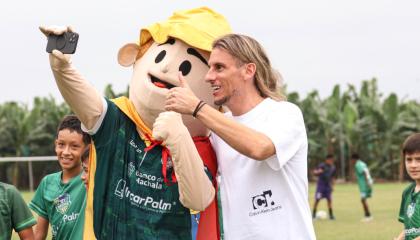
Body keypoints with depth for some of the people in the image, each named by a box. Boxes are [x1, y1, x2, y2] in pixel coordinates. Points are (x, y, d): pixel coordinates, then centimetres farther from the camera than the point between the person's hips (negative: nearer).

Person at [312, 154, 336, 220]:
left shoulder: (333, 167, 7)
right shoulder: (322, 165, -9)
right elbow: (314, 172, -9)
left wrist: (332, 185, 17)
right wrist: (318, 171, -30)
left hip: (328, 185, 5)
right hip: (321, 185, -5)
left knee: (329, 200, 0)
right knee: (317, 199, -8)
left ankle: (331, 215, 7)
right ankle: (314, 214, 2)